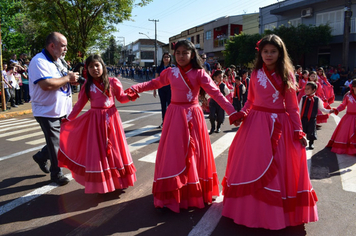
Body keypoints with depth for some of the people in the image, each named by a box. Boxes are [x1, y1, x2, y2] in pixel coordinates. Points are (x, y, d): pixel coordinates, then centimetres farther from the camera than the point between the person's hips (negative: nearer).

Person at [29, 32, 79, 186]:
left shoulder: (57, 61, 11)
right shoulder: (39, 61, -17)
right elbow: (46, 85, -30)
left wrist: (72, 79, 2)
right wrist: (67, 77, -18)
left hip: (62, 111, 9)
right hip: (47, 112, -8)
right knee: (55, 145, 4)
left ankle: (41, 157, 39)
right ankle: (56, 174, 23)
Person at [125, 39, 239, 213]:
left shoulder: (199, 74, -5)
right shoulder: (170, 72, 3)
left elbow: (216, 93, -11)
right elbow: (155, 83, 21)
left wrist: (232, 112, -19)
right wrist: (135, 88, 12)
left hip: (193, 116, -1)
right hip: (175, 115, 2)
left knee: (194, 153, 8)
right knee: (173, 154, 2)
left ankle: (195, 192, 26)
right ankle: (171, 195, 13)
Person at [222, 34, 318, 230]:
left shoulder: (287, 76, 0)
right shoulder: (255, 74, 4)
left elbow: (292, 106, 1)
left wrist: (298, 131, -3)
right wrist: (242, 113, -7)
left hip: (279, 125, -1)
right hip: (256, 123, 2)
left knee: (280, 168, 4)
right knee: (252, 164, 6)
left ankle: (278, 211, 25)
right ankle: (252, 207, 26)